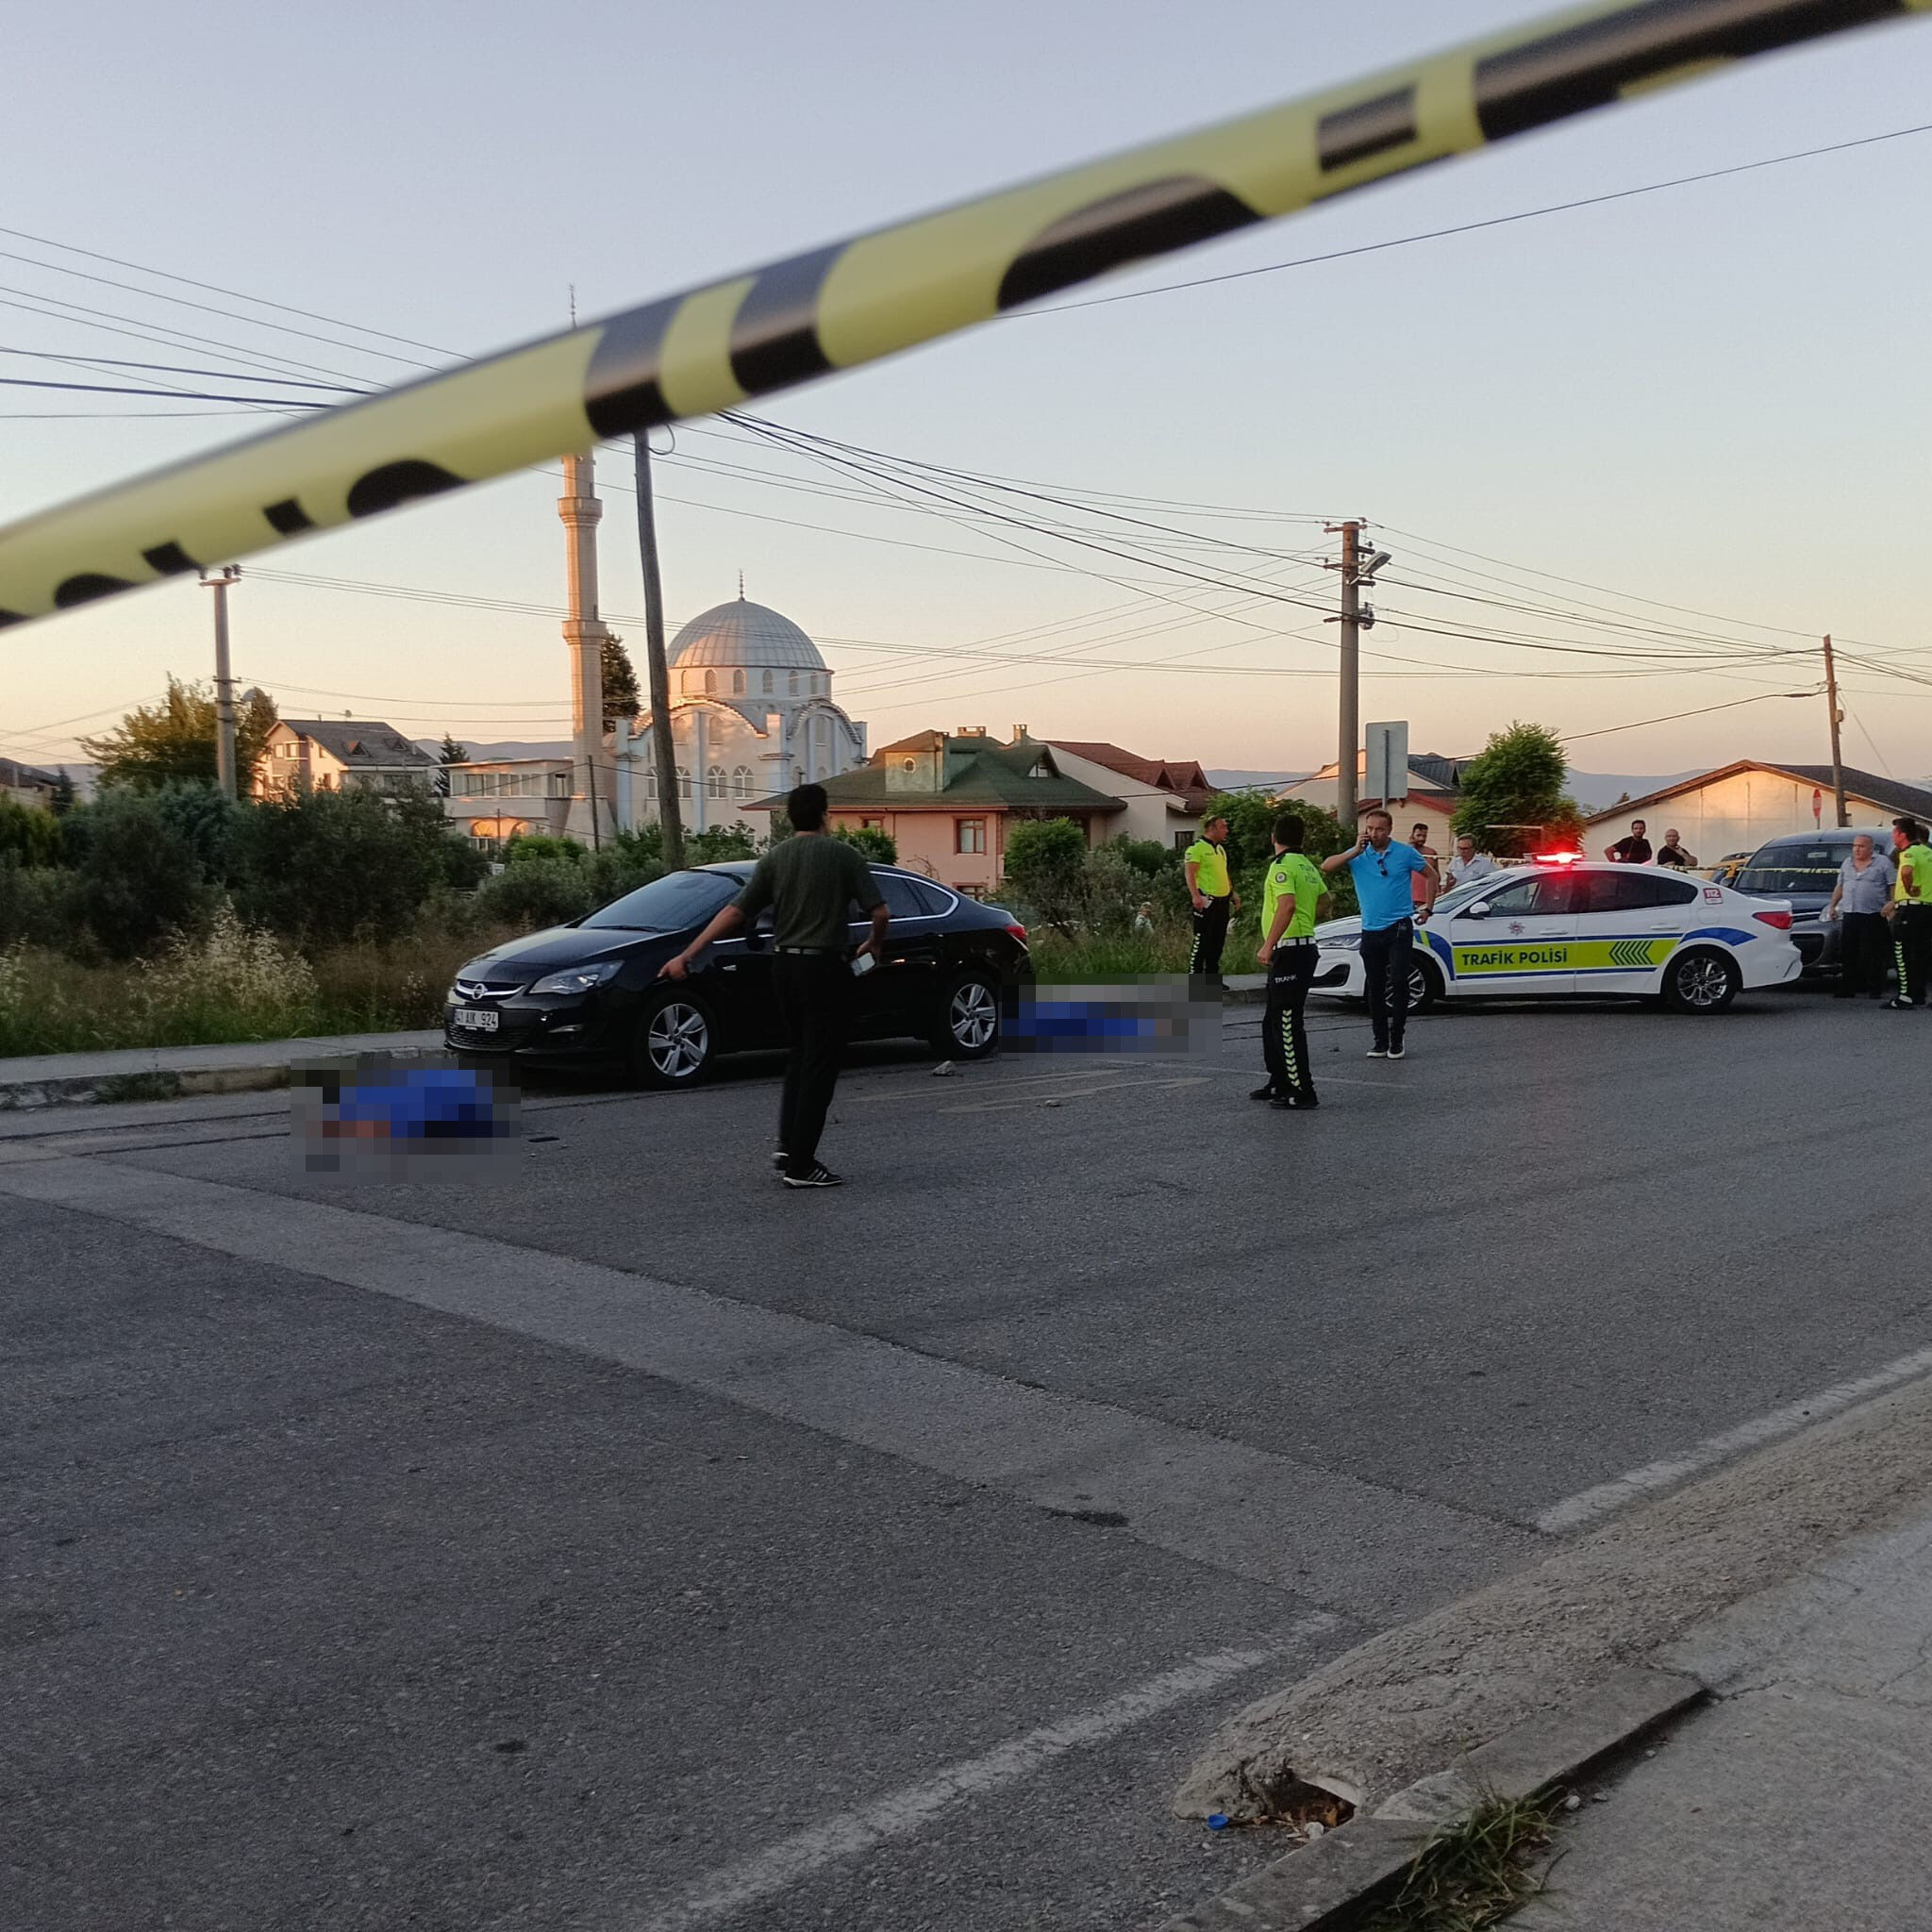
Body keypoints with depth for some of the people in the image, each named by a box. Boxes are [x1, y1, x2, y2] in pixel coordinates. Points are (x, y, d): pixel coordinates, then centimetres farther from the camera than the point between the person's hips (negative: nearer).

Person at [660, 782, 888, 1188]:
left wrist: (686, 956, -1)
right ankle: (800, 1165, -4)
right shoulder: (844, 855, -5)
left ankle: (788, 1146, 16)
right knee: (819, 1065, -2)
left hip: (784, 966, 5)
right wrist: (875, 945, 12)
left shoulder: (775, 858, 5)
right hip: (824, 967, -5)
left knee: (799, 1055, 21)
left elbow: (735, 913, -1)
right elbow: (879, 911, -10)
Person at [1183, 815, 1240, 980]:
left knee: (1218, 942, 12)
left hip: (1223, 901, 9)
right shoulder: (1197, 848, -11)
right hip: (1206, 901, -9)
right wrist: (1195, 896, -30)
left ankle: (1212, 978, 20)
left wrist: (1233, 893, 23)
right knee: (1202, 942, -7)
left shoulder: (1220, 848, 18)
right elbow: (1190, 873, -19)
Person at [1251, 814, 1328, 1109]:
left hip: (1289, 950, -10)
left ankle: (1301, 1092, -7)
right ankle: (1280, 1082, 26)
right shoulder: (1307, 865, 15)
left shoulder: (1281, 866, -14)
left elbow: (1288, 905, -28)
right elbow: (1323, 900, 27)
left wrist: (1268, 946, -31)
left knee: (1288, 1024, -8)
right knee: (1273, 1022, 18)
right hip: (1306, 945, 10)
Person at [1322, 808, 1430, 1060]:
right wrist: (1356, 851, -15)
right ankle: (1380, 1040, 16)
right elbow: (1326, 867, -10)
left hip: (1399, 928, -3)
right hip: (1370, 931, 3)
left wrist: (1427, 908, 8)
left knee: (1398, 982, -11)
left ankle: (1396, 1040, -3)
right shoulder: (1358, 855, 3)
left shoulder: (1405, 853, 0)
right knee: (1375, 988, 8)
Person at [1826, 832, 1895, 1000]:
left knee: (1873, 955, -4)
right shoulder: (1847, 863, 19)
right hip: (1850, 916, 5)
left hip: (1873, 916, -5)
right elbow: (1839, 887, 25)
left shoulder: (1883, 863, 2)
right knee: (1847, 954, 2)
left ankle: (1875, 989, 1)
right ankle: (1847, 988, 6)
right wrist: (1832, 905, 17)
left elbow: (1893, 886, -1)